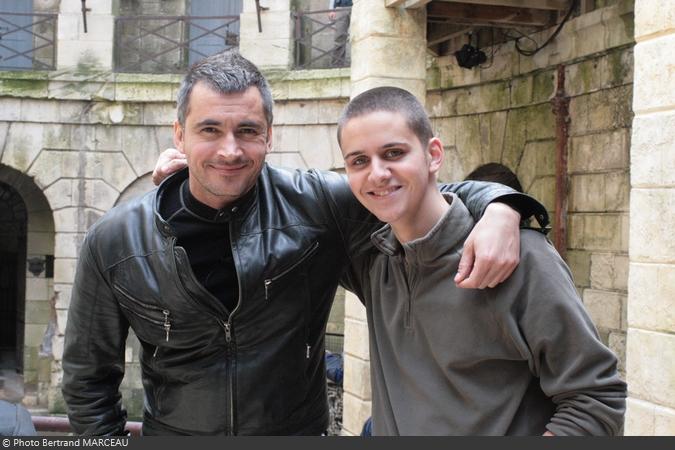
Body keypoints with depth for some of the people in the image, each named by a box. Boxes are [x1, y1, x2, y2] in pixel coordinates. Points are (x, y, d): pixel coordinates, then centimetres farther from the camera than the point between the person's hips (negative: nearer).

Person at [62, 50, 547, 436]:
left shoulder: (315, 205, -13)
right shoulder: (114, 242, -10)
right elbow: (89, 378, 1)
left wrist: (499, 208, -25)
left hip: (301, 427, 0)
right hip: (172, 432, 0)